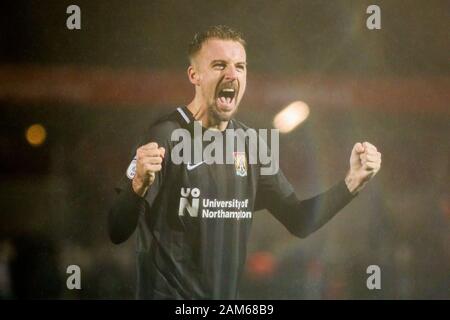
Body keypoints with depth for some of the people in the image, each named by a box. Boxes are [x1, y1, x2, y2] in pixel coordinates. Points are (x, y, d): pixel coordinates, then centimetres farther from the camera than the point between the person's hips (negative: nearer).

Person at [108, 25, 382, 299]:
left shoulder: (249, 143, 5)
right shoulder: (167, 137, -14)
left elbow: (298, 221, 9)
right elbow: (118, 233, -19)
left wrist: (352, 182, -4)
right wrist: (139, 185, -38)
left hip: (227, 294, 6)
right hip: (169, 293, -6)